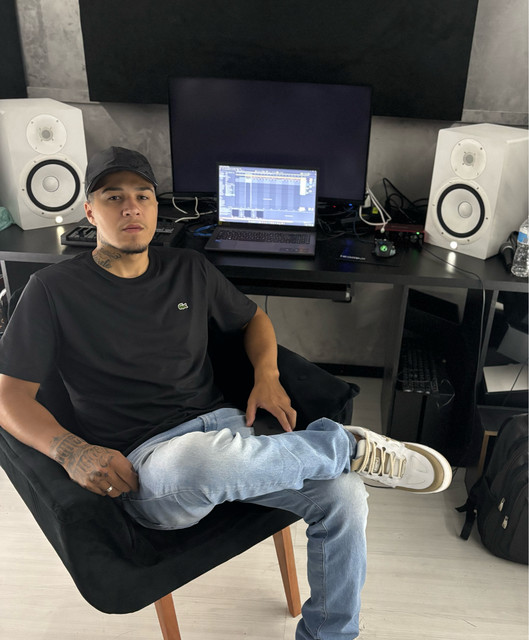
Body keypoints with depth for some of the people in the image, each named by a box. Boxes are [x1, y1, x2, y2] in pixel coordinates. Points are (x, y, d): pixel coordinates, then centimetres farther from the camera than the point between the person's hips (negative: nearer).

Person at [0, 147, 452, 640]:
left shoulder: (190, 271, 12)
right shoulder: (54, 290, 1)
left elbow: (253, 318, 23)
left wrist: (266, 375, 2)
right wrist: (71, 451, -21)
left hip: (220, 423, 5)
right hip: (142, 460, -4)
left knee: (343, 494, -17)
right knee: (201, 459, -41)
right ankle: (347, 445, -14)